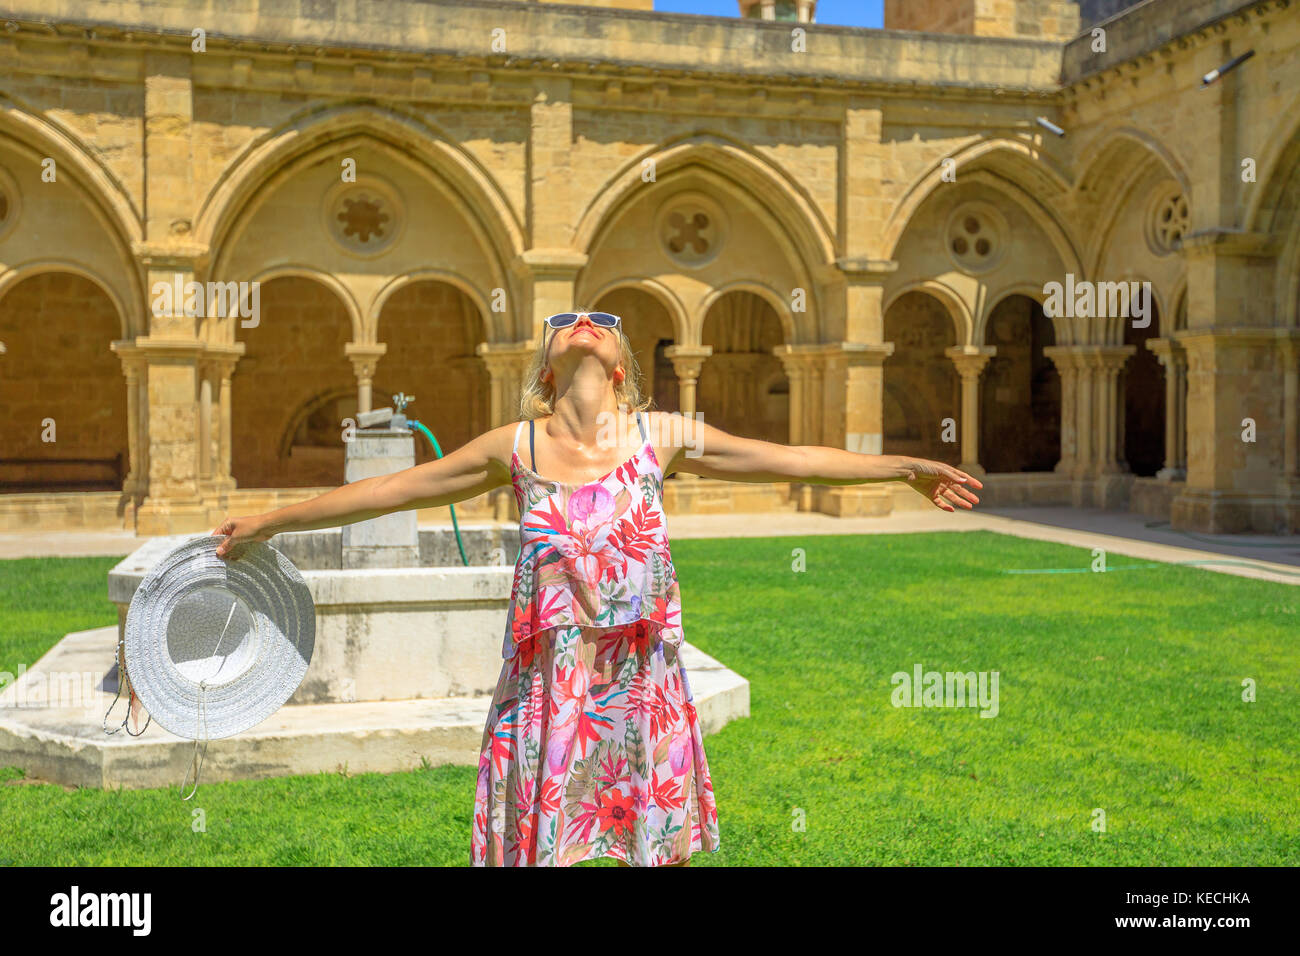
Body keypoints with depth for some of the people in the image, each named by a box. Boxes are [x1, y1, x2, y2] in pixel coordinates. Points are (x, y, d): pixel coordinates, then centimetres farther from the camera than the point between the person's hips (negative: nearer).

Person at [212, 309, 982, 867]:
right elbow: (391, 490, 10)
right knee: (543, 843, 7)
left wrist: (905, 467, 7)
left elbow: (789, 459, 5)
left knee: (654, 845, 10)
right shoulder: (515, 449, 1)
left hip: (642, 682, 0)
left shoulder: (662, 438, 0)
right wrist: (270, 523, 16)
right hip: (550, 684, 0)